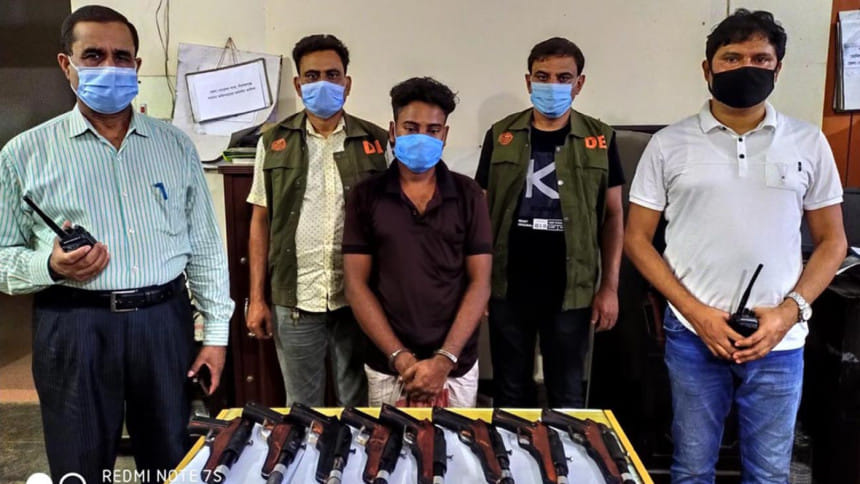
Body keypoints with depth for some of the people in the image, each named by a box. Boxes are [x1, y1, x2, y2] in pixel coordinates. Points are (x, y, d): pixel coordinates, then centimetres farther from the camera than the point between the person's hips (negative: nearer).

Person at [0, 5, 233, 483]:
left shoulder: (176, 146, 7)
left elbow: (205, 247, 7)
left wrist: (216, 331, 4)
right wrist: (50, 267, -18)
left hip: (165, 322, 2)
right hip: (75, 328, -1)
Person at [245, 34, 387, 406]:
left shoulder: (377, 143, 0)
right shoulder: (274, 144, 4)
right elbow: (260, 222, 6)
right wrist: (256, 298, 2)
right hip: (294, 302, 1)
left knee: (359, 406, 15)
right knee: (301, 408, 16)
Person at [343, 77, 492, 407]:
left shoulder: (468, 196, 1)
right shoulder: (366, 196, 0)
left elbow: (479, 282, -3)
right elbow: (356, 284, -3)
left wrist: (445, 358, -12)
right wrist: (400, 356, -11)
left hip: (457, 367, 0)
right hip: (387, 367, 0)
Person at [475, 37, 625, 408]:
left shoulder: (600, 140, 0)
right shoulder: (501, 136, 2)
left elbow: (612, 215, 3)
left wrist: (609, 286, -3)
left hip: (571, 290, -1)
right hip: (508, 288, 1)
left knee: (566, 394, 14)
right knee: (510, 392, 15)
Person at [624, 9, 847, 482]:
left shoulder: (808, 143, 4)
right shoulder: (669, 145, -1)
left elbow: (831, 241, 8)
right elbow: (637, 239, 0)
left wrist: (791, 310, -8)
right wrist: (696, 312, -9)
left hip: (779, 340, 1)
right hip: (693, 336, -1)